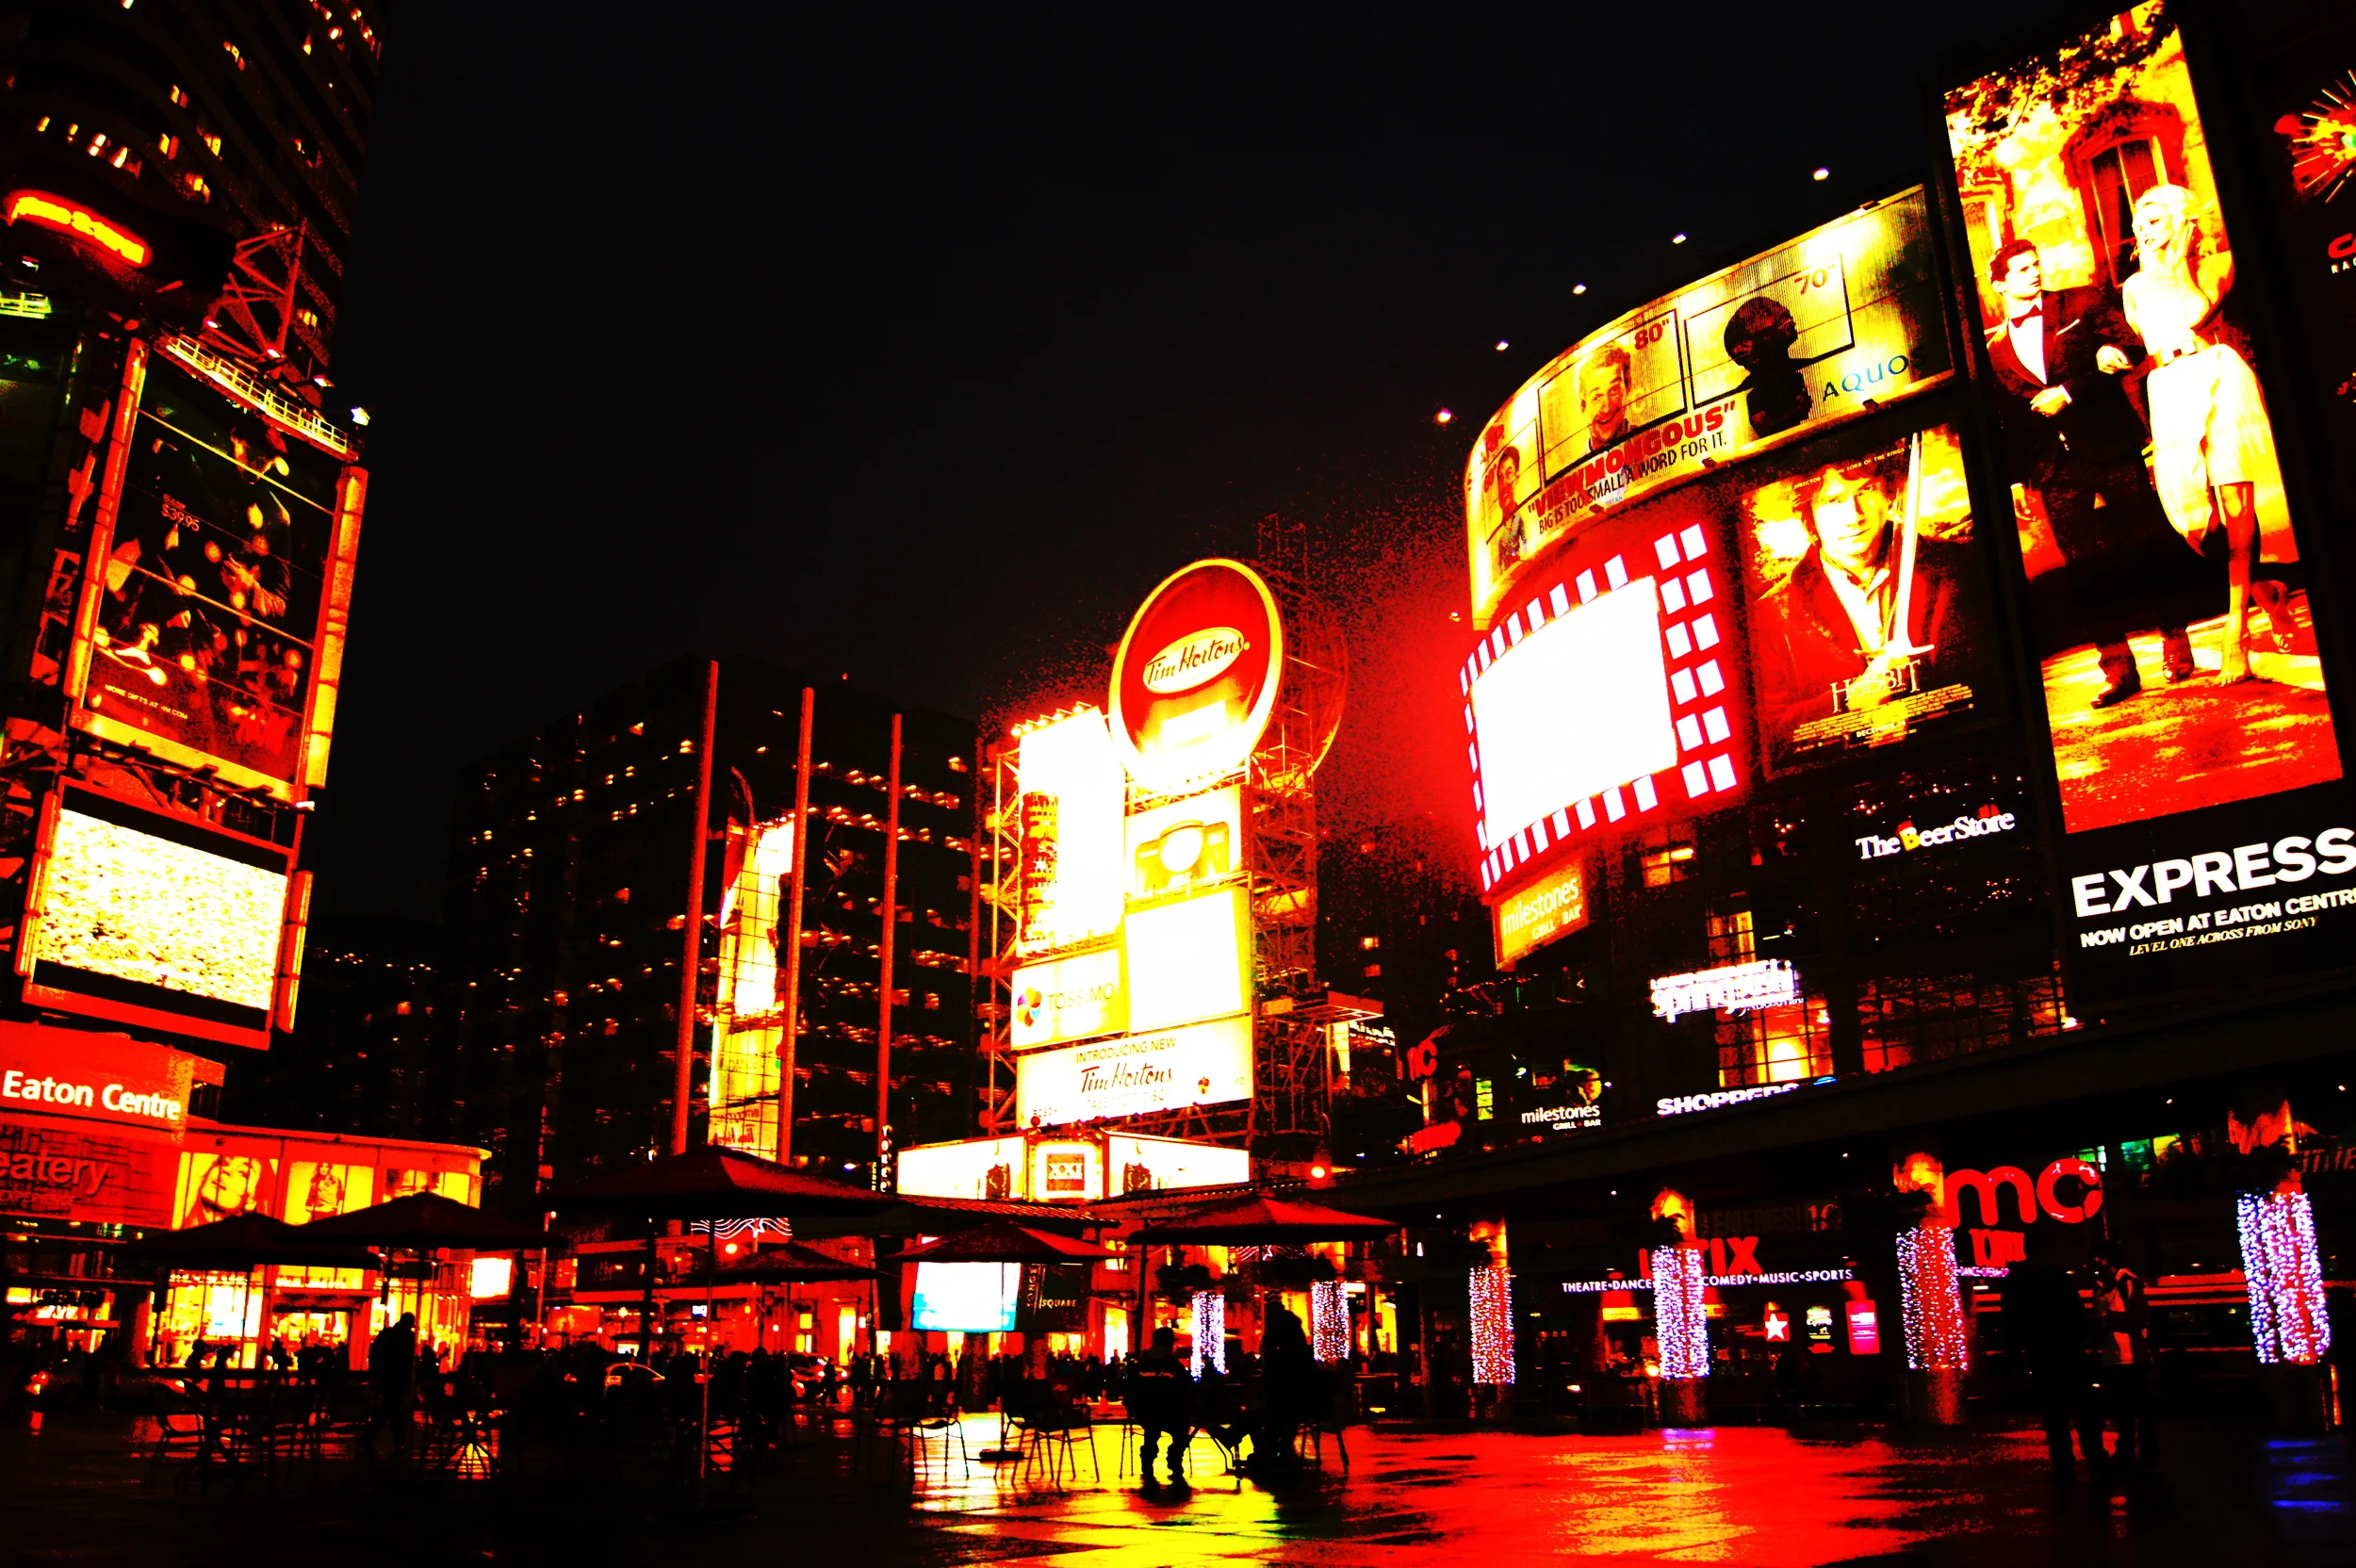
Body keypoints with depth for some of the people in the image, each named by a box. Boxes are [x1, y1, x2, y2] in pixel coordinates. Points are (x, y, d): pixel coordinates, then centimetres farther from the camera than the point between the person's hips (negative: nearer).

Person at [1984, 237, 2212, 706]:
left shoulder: (2082, 303, 5)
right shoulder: (1995, 350, 11)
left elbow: (2131, 348, -7)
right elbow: (2007, 422, 10)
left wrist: (2069, 392, -15)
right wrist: (2020, 473, -1)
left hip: (2111, 449, -2)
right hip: (2056, 470, 2)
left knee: (2148, 551, 3)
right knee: (2085, 571, 2)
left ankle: (2176, 647, 16)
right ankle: (2118, 669, 7)